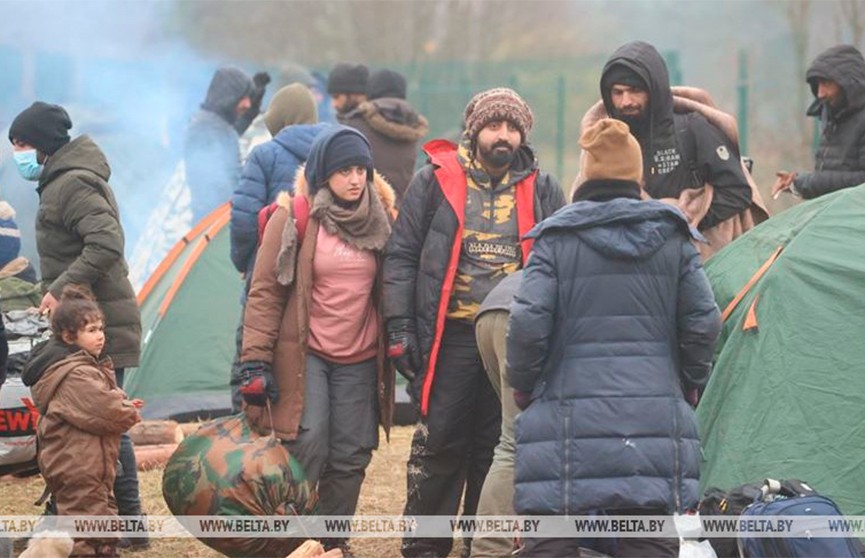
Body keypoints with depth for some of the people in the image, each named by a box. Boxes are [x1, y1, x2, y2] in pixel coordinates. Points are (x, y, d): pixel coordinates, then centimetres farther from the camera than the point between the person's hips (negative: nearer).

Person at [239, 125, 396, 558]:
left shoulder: (379, 218, 6)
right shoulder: (295, 217, -7)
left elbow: (390, 289, 17)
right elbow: (265, 292, -6)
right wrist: (255, 361, -10)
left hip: (360, 360, 4)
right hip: (304, 355, -4)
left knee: (351, 456, 3)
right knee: (308, 449, -13)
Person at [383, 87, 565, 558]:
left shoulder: (542, 189, 10)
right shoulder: (436, 180, 2)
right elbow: (401, 256, 2)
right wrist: (399, 327, -5)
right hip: (451, 337, -2)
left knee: (499, 448, 7)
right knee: (438, 443, -1)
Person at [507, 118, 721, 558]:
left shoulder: (555, 239, 0)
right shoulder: (673, 239, 7)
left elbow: (528, 322, -7)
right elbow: (703, 322, 4)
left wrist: (523, 386, 9)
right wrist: (689, 382, 20)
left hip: (567, 421, -2)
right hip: (655, 419, 2)